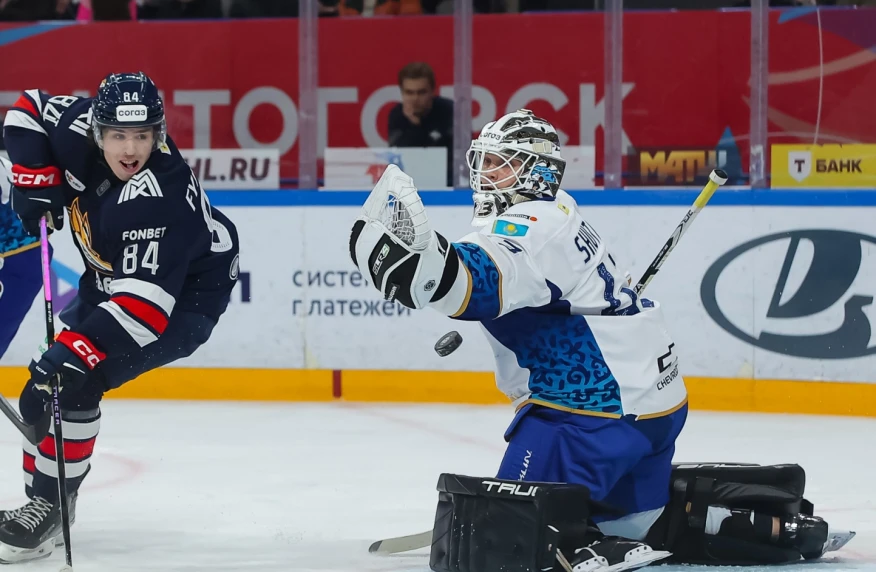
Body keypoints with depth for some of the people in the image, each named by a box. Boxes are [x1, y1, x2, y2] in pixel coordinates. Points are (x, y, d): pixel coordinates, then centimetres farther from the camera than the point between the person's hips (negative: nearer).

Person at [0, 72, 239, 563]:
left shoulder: (159, 197, -38)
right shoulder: (77, 128, -20)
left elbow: (144, 302, -42)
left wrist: (74, 353, -49)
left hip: (186, 293, -8)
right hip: (112, 277, 9)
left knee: (73, 381, -22)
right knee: (48, 374, 10)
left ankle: (49, 506, -14)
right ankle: (40, 492, 25)